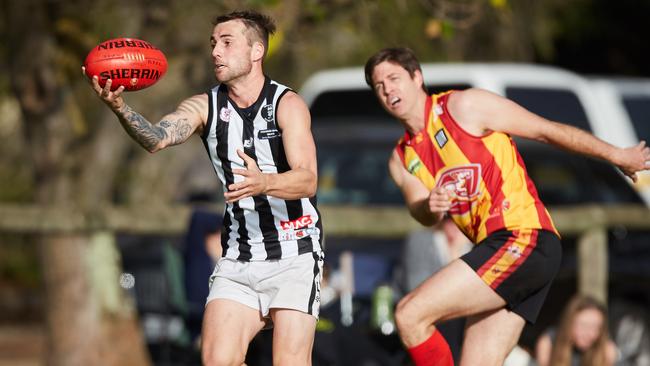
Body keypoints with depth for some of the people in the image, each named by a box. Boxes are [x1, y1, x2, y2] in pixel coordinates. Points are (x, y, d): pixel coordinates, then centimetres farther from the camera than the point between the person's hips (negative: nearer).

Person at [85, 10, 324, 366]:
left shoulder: (287, 104, -9)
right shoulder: (204, 106, 1)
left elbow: (307, 180, -21)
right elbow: (158, 137, -20)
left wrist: (264, 183, -43)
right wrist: (121, 108, -41)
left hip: (294, 256, -3)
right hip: (237, 262, 3)